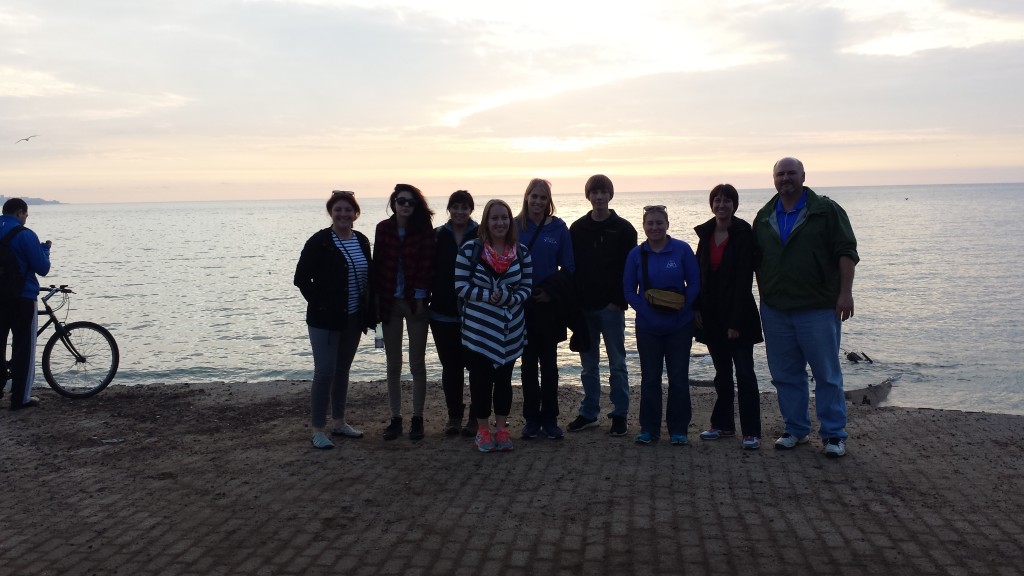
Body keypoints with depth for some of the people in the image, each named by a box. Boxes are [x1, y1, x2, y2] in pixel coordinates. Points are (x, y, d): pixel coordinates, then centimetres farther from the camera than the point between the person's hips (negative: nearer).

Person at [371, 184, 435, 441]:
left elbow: (426, 265, -7)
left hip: (415, 302, -2)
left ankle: (417, 418, 13)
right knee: (393, 364, 8)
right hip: (390, 302, 2)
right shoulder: (383, 228, 2)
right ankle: (395, 418, 16)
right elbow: (378, 263, 3)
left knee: (417, 363, 4)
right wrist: (377, 298, -1)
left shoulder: (424, 229, -4)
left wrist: (420, 296, -12)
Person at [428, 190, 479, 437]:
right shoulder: (438, 236, 6)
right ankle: (454, 416, 20)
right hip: (443, 313, 3)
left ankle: (475, 418, 14)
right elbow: (429, 270, 7)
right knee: (450, 366, 9)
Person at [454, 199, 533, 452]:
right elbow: (461, 285, -8)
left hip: (511, 329, 2)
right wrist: (488, 296, -20)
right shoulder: (470, 249, -6)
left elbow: (527, 287, 2)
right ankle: (482, 429, 17)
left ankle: (501, 427, 23)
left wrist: (509, 298, -17)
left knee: (504, 378, 10)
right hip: (478, 327, -2)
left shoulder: (521, 252, 2)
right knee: (481, 378, 3)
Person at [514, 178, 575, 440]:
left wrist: (551, 291, -9)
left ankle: (549, 419, 11)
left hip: (549, 304, -1)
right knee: (528, 363, 7)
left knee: (549, 363, 4)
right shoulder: (515, 227, 1)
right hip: (522, 305, 1)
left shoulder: (558, 228, 1)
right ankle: (531, 419, 15)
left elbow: (568, 267, 2)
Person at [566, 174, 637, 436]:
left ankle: (619, 415, 12)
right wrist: (573, 301, -1)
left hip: (611, 307, -3)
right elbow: (571, 267, 8)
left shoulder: (623, 229, 0)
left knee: (617, 363, 4)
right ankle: (588, 413, 20)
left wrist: (619, 300, -11)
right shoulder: (577, 229, 8)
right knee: (589, 364, 11)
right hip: (584, 307, 3)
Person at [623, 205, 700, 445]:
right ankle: (649, 429, 17)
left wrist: (683, 305, -15)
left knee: (679, 378, 5)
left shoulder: (682, 250, -4)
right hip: (648, 326, 1)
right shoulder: (636, 254, 1)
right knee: (650, 378, 7)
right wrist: (645, 307, -12)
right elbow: (629, 290, 2)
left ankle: (678, 429, 16)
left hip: (680, 324, -1)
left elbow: (694, 283, -3)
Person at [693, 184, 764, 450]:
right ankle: (723, 424, 24)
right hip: (712, 315, 6)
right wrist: (697, 308, 4)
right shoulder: (706, 233, 9)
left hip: (737, 314, -6)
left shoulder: (743, 234, -10)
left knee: (744, 373, -4)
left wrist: (736, 321, -19)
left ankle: (751, 432, 1)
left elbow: (744, 280, -15)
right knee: (722, 372, 14)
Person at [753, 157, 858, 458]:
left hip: (818, 308, -4)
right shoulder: (764, 217, 12)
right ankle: (796, 429, 22)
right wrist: (763, 295, 11)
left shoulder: (826, 210, -1)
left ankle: (834, 435, 10)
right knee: (785, 374, 10)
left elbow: (846, 252, -6)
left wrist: (845, 292, -14)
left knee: (827, 374, 1)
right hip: (775, 309, 5)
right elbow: (757, 261, 17)